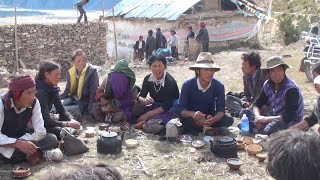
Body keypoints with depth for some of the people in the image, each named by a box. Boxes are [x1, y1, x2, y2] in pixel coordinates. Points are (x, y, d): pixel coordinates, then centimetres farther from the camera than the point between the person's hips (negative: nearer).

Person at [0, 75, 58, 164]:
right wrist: (17, 143, -42)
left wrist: (21, 142, -30)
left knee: (52, 139, -19)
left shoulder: (34, 103, -13)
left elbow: (40, 132, -18)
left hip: (22, 140, 3)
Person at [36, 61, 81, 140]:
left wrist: (71, 121, -16)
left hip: (46, 122, 8)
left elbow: (61, 109, 0)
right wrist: (68, 124, -28)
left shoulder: (53, 89, -1)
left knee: (72, 129, -6)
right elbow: (47, 121, -29)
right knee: (60, 131, -28)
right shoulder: (39, 92, -26)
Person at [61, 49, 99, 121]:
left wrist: (89, 112, -20)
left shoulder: (92, 71, -16)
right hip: (74, 99, 7)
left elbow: (93, 93, -17)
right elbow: (67, 91, 11)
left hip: (85, 103, -7)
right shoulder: (70, 72, 0)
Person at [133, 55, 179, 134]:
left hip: (168, 110, -6)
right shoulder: (148, 79, -4)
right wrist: (144, 100, -28)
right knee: (134, 110, -15)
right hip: (154, 106, 6)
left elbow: (167, 105, -22)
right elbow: (140, 97, -2)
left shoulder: (170, 81, -21)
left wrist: (147, 114, -25)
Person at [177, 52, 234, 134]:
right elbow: (181, 109, -21)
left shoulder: (219, 86, -15)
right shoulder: (188, 85, -20)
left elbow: (221, 110, -16)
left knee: (229, 120, -23)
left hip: (210, 116, 3)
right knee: (184, 121, -36)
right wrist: (193, 114, -44)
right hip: (191, 116, -3)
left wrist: (213, 119, -40)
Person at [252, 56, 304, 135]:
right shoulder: (267, 85, -3)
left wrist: (266, 119, -26)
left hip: (291, 121, -6)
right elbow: (257, 104, 3)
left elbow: (289, 116, -28)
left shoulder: (291, 89, -22)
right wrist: (258, 117, -18)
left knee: (267, 130, -34)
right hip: (275, 118, 6)